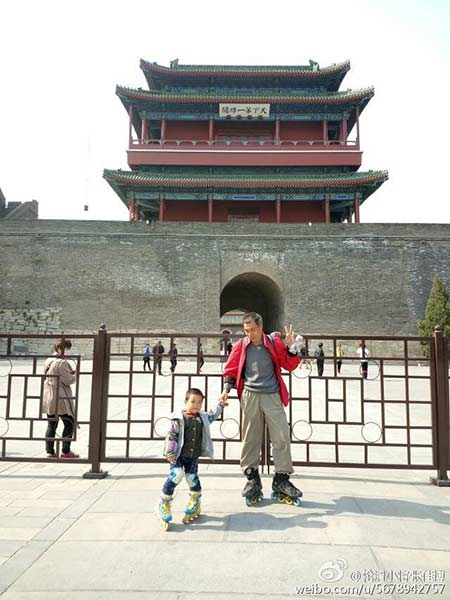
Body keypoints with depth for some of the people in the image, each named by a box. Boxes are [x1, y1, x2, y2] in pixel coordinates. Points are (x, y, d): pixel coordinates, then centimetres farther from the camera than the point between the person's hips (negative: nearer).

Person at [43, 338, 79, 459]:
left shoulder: (48, 360, 9)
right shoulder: (62, 362, -18)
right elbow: (68, 380, -18)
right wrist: (75, 375, 3)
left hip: (48, 397, 8)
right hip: (60, 398, -8)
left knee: (51, 425, 13)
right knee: (69, 423, 3)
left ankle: (50, 451, 17)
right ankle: (66, 451, 5)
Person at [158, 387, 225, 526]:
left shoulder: (202, 417, 5)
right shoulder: (179, 418, -11)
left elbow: (213, 415, 28)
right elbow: (172, 436, -10)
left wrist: (220, 405, 25)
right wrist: (170, 452, -15)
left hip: (193, 456, 4)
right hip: (178, 455, -4)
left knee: (192, 478, 5)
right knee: (177, 474, -19)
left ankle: (195, 501, 34)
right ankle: (164, 502, 1)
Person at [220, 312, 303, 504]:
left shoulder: (275, 343, 2)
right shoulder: (241, 346, 4)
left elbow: (290, 365, 6)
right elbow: (231, 370, 10)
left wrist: (291, 348, -9)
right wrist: (226, 389, -1)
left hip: (272, 396, 0)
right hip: (250, 396, 0)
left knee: (282, 436, -3)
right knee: (250, 438, 6)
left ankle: (281, 479, 9)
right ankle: (252, 478, 18)